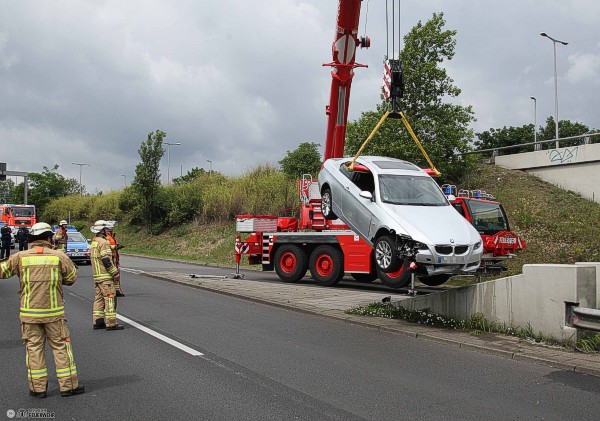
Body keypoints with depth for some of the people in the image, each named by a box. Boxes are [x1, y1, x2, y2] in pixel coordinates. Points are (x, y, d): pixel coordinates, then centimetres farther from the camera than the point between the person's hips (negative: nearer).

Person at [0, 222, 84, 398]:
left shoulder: (20, 257, -2)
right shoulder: (59, 257, -5)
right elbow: (71, 277, 5)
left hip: (29, 313, 2)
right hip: (53, 312, -1)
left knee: (34, 348, 11)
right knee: (61, 347, 7)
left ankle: (38, 388, 17)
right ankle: (68, 385, 11)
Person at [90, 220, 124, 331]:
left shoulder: (94, 242, 17)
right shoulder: (103, 242, -14)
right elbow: (106, 260, -20)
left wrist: (114, 269, 22)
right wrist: (115, 273, -13)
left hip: (97, 276, 10)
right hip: (105, 277, -10)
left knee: (99, 298, 14)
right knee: (110, 298, -8)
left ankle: (97, 321, 19)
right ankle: (111, 323, -8)